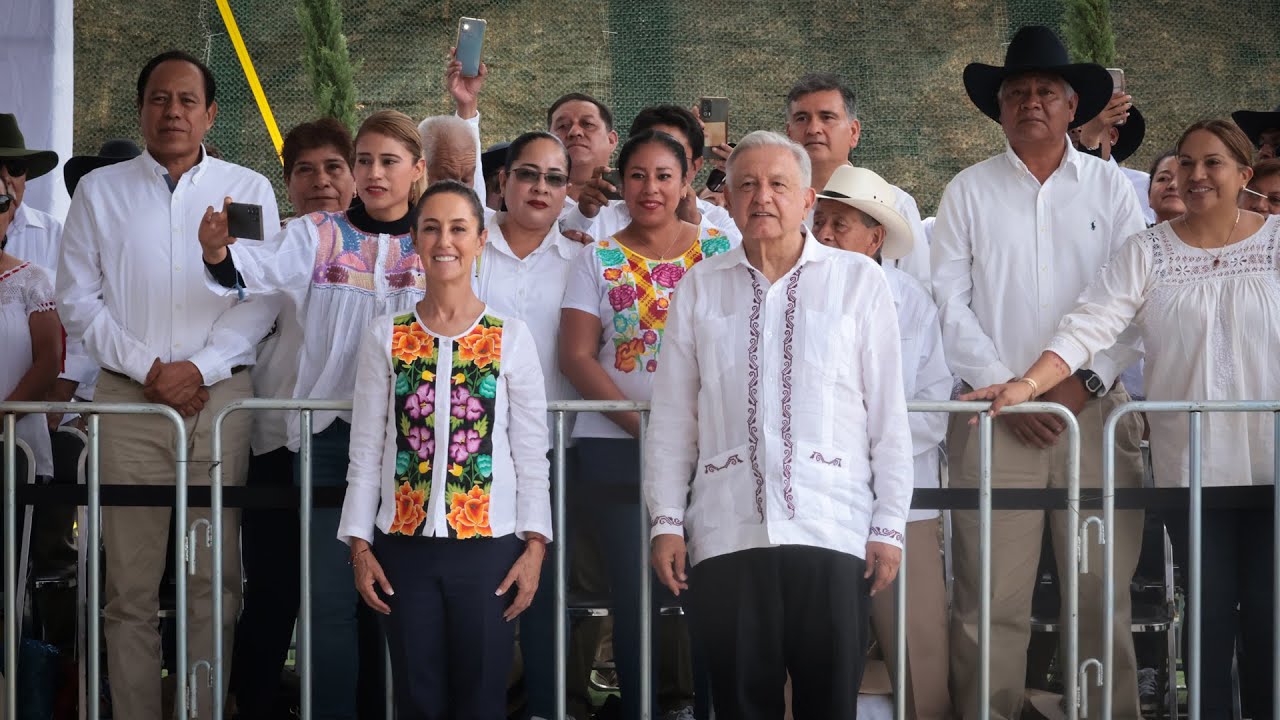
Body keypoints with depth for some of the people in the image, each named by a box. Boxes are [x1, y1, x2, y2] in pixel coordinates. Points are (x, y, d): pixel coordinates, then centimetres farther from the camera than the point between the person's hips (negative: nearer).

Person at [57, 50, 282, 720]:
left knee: (214, 581, -1)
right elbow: (78, 300, 5)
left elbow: (261, 299, 2)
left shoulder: (248, 191, 9)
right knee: (130, 582, 0)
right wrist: (147, 369, -6)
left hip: (220, 397, 0)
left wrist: (199, 368, -11)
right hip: (126, 400, 0)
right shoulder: (99, 192, 10)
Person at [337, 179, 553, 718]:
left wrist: (534, 545, -5)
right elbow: (366, 453, 5)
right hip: (406, 546, 1)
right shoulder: (385, 337, 5)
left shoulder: (510, 337, 2)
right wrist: (359, 545, 0)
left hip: (489, 545, -1)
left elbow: (531, 455, 2)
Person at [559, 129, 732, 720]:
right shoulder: (598, 259, 7)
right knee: (633, 593, 1)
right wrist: (645, 426, -11)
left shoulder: (720, 250, 7)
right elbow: (576, 357, 0)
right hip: (617, 446, 0)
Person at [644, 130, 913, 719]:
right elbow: (671, 418, 11)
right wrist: (666, 522, 5)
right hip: (725, 533, 2)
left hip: (833, 533, -1)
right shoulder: (700, 288, 10)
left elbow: (888, 415, 4)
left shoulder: (859, 281, 5)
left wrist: (889, 527, 1)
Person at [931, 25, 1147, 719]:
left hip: (1095, 406, 1)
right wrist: (1006, 389, -7)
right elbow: (949, 302, 3)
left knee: (1103, 594, 0)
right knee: (991, 599, -4)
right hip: (995, 413, 0)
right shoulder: (969, 191, 9)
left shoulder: (1110, 187, 10)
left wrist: (1087, 381, -8)